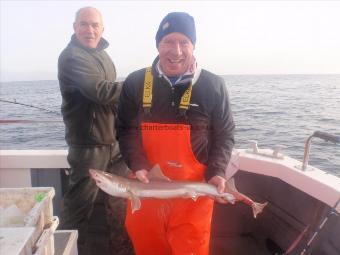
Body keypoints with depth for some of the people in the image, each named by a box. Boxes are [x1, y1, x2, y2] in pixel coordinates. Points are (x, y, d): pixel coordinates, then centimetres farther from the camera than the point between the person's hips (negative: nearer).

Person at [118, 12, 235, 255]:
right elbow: (126, 131, 2)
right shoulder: (135, 83, -1)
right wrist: (138, 166, -12)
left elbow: (224, 134, 2)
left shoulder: (213, 86, -4)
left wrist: (217, 172, -11)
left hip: (194, 192, -1)